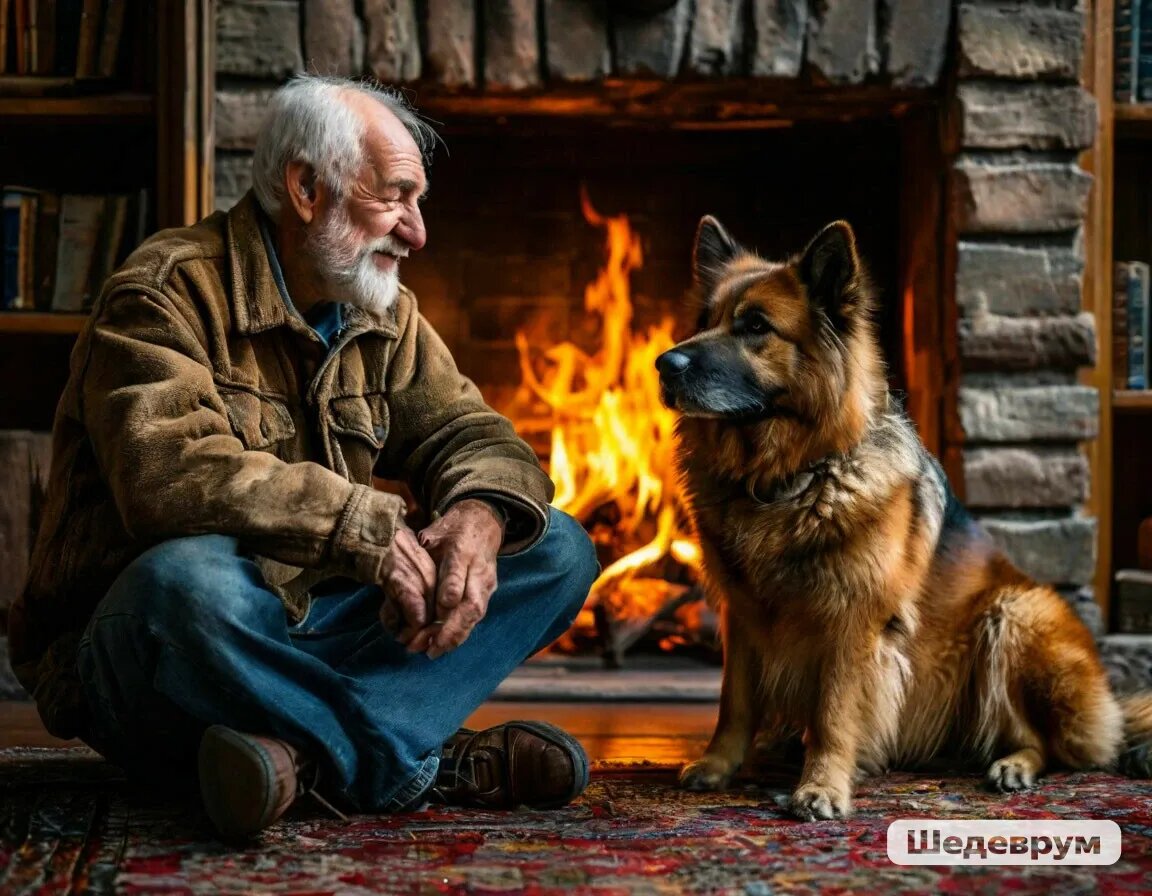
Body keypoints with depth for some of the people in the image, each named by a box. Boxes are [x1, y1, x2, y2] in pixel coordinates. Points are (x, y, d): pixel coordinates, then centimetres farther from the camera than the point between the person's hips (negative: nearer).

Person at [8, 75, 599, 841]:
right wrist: (368, 528, -29)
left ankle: (315, 751, -23)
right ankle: (422, 760, -20)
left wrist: (480, 517, -17)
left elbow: (469, 433, 8)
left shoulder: (383, 315, 12)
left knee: (557, 549, -4)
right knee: (189, 582, -42)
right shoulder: (169, 293, -13)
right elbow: (172, 474, -28)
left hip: (316, 626, 7)